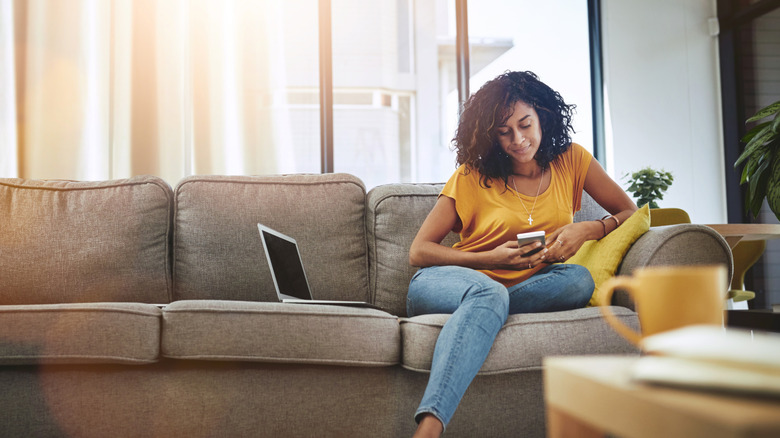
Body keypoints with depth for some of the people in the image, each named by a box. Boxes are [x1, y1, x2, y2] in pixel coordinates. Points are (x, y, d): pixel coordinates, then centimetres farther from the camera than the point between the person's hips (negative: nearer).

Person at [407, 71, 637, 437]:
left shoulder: (571, 160, 7)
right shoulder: (472, 175, 0)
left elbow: (630, 214, 11)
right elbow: (418, 251, -2)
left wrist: (586, 230, -11)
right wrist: (490, 259, -16)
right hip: (445, 282, -2)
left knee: (579, 280, -28)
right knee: (490, 293, -40)